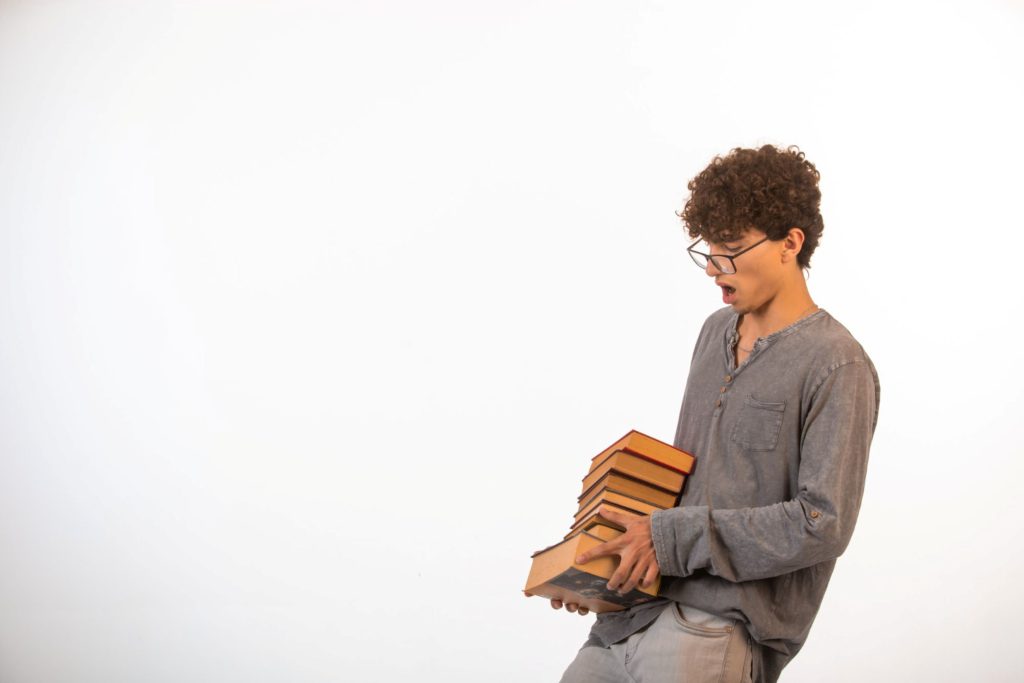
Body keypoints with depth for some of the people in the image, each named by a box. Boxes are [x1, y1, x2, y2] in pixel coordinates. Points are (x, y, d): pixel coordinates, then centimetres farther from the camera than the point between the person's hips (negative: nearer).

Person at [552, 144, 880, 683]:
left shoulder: (836, 366, -11)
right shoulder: (716, 331, 13)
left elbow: (822, 524, -16)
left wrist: (674, 537, -15)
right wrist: (603, 552, 9)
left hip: (735, 617, -7)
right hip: (647, 597, 7)